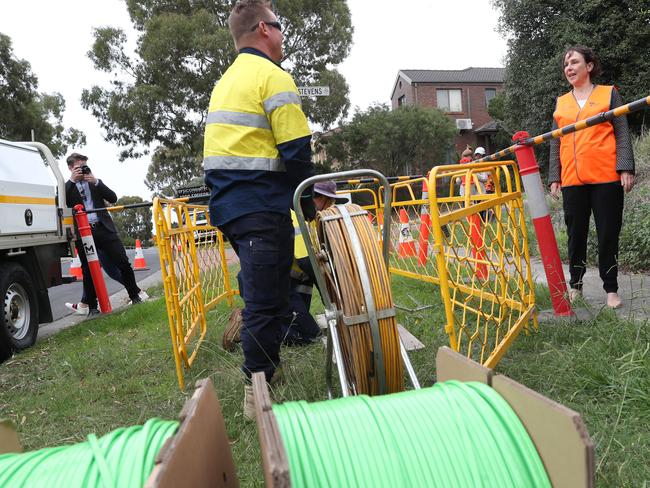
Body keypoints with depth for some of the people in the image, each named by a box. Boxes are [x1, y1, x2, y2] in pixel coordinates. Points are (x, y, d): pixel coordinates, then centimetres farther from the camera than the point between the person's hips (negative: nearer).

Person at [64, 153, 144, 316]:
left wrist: (96, 182, -4)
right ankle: (92, 307, 15)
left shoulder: (95, 183, 17)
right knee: (88, 271, 2)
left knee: (123, 263, -2)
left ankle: (135, 296, 12)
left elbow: (113, 198, 6)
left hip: (104, 228, 2)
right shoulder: (67, 187, 10)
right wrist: (72, 181, -9)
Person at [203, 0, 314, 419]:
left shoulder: (225, 82, 21)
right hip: (262, 208, -9)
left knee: (260, 293, 20)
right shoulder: (273, 77, -7)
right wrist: (308, 205, -3)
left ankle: (266, 365, 33)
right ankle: (258, 393, 6)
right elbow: (297, 151, -14)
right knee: (268, 301, -3)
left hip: (227, 206, 9)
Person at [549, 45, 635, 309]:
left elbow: (622, 134, 1)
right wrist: (554, 177, 8)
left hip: (606, 177, -2)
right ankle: (575, 285, 20)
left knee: (608, 234, 2)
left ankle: (611, 289, 13)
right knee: (576, 234, 7)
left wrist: (626, 168, -9)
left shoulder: (609, 93, 6)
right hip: (572, 180, 3)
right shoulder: (561, 102, 14)